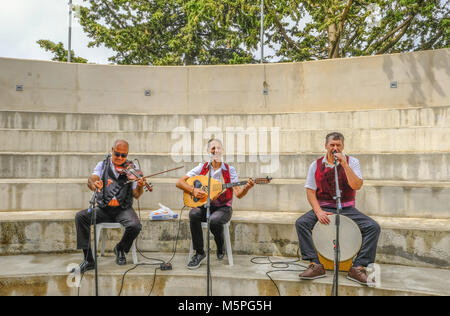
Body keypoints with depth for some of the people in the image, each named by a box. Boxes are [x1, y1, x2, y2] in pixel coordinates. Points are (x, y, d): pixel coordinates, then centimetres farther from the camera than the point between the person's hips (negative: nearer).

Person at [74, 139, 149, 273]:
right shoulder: (102, 165, 5)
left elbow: (136, 195, -2)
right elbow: (91, 179, -16)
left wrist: (140, 187, -26)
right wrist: (93, 183, -41)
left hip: (123, 209, -1)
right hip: (103, 209, 1)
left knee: (135, 226, -28)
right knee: (80, 216, -23)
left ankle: (120, 249, 6)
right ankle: (88, 259, -13)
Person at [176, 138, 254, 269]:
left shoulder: (229, 170, 0)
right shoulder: (202, 168, 3)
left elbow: (238, 194, -8)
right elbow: (179, 182, 0)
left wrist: (246, 187, -30)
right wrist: (193, 190, -17)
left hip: (223, 208, -2)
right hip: (205, 206, 2)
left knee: (214, 220, -34)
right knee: (194, 214, -31)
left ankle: (221, 248, 1)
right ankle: (199, 253, -13)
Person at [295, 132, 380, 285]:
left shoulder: (352, 162, 1)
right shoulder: (316, 165, 2)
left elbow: (357, 186, -14)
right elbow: (310, 191, -1)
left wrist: (344, 164, -20)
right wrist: (318, 212, -15)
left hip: (347, 209, 0)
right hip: (324, 208, 0)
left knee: (373, 227, -21)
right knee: (301, 223, -25)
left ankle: (358, 267, -13)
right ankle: (316, 265, -20)